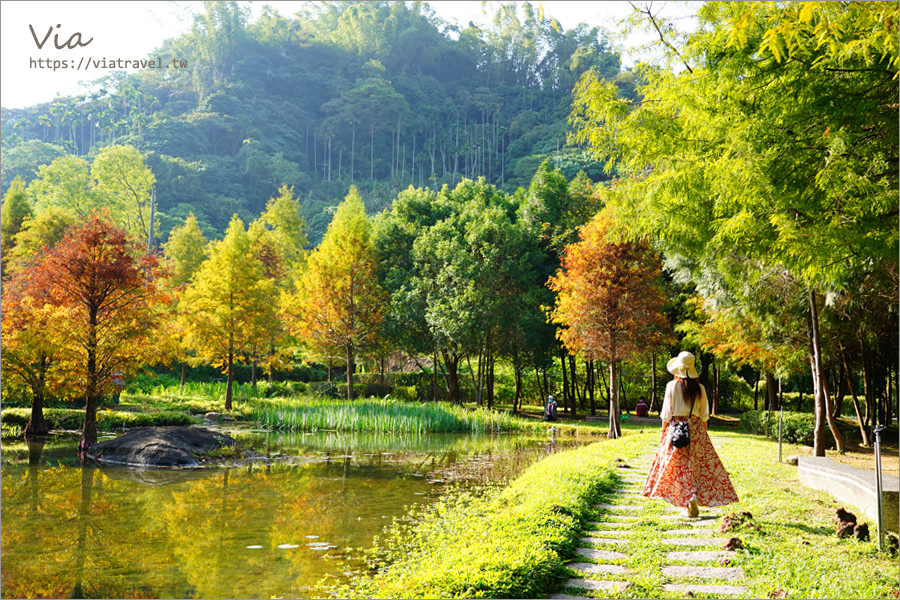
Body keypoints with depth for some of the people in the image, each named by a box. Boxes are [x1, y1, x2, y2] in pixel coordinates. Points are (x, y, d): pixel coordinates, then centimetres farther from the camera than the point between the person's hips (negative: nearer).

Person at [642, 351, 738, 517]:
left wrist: (663, 432, 2)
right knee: (697, 466, 11)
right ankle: (694, 499, -2)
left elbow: (667, 413, -6)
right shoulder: (700, 388, 2)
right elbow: (704, 415, 6)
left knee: (681, 468, 4)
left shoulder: (673, 385, -6)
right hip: (696, 429, 2)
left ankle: (689, 505, 0)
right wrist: (703, 434, 15)